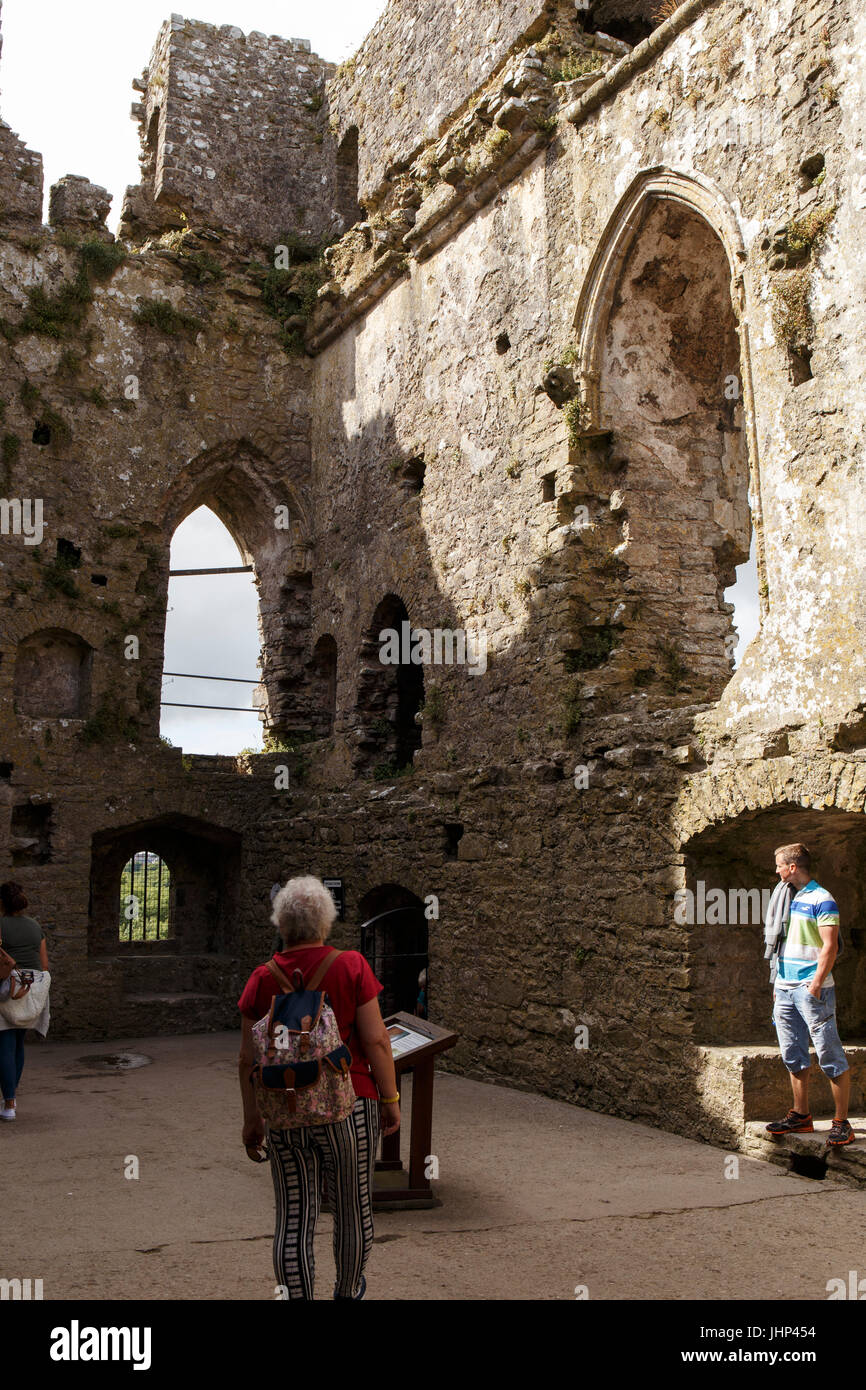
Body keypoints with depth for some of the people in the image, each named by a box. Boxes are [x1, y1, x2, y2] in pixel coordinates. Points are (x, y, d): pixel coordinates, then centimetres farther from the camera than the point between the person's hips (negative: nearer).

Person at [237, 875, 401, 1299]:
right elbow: (375, 1040, -10)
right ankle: (348, 1291, 37)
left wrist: (252, 1118, 12)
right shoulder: (351, 967, -8)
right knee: (353, 1209, 18)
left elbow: (248, 1058, 2)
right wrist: (390, 1098, 0)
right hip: (348, 1108, -1)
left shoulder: (262, 979, -2)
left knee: (293, 1220, 9)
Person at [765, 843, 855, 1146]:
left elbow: (829, 946, -14)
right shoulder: (787, 898, 16)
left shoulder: (821, 899, -8)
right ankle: (801, 1116, 19)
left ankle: (842, 1123, 1)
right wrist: (777, 983, 18)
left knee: (829, 1056, -4)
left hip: (811, 988, -8)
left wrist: (816, 984, -19)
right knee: (794, 1056, 11)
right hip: (785, 988, 9)